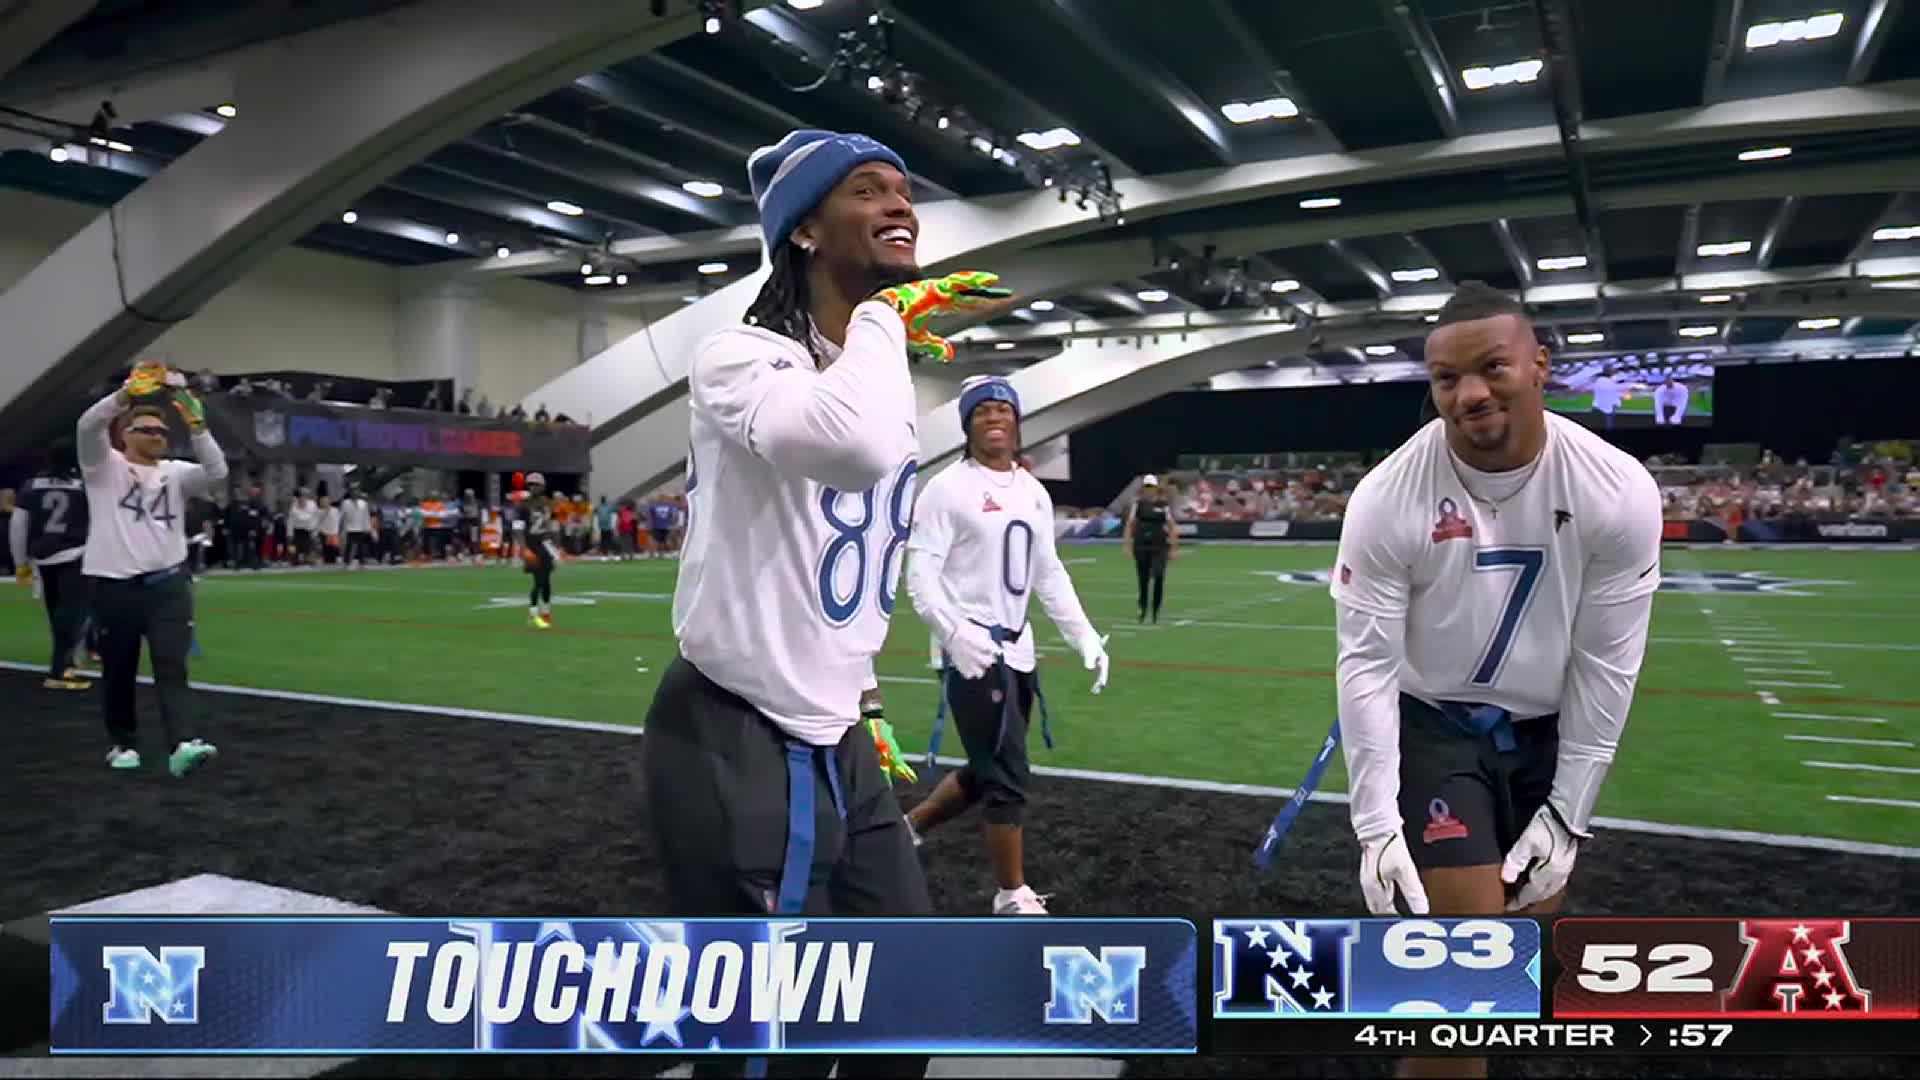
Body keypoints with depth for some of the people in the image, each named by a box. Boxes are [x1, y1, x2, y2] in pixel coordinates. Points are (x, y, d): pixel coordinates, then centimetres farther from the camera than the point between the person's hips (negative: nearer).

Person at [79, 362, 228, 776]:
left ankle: (183, 745, -18)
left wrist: (196, 421, -16)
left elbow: (217, 470, -7)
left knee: (172, 667, -8)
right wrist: (132, 390, -27)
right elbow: (88, 425, -16)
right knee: (119, 672, 10)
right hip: (114, 587, -1)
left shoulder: (175, 473, 11)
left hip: (168, 584, 2)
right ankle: (122, 743, 26)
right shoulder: (104, 466, 3)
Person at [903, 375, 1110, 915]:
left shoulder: (1035, 492, 14)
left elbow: (1049, 574, 19)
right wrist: (955, 632, -27)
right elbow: (920, 572, -14)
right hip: (972, 651, -8)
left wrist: (1083, 635, 11)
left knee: (987, 771, 15)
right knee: (1008, 776, -3)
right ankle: (1014, 896, 13)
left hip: (1018, 649, 8)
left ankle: (907, 829, 36)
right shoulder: (947, 488, -9)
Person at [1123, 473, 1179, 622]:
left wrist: (1174, 548, 1)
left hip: (1159, 547, -2)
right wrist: (1127, 545, -1)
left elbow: (1172, 527, 5)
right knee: (1143, 581, 6)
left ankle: (1156, 611, -1)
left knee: (1158, 578, -13)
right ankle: (1143, 609, 23)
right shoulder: (1138, 504, 7)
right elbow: (1130, 525, 7)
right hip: (1141, 547, 2)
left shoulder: (1163, 505, 2)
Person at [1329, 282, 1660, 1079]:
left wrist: (1567, 813, -8)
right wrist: (1377, 824, -21)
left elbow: (1606, 664, -10)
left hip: (1548, 733, 4)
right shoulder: (1388, 498, -22)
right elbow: (1366, 664, -18)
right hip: (1432, 728, -3)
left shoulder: (1617, 491, -16)